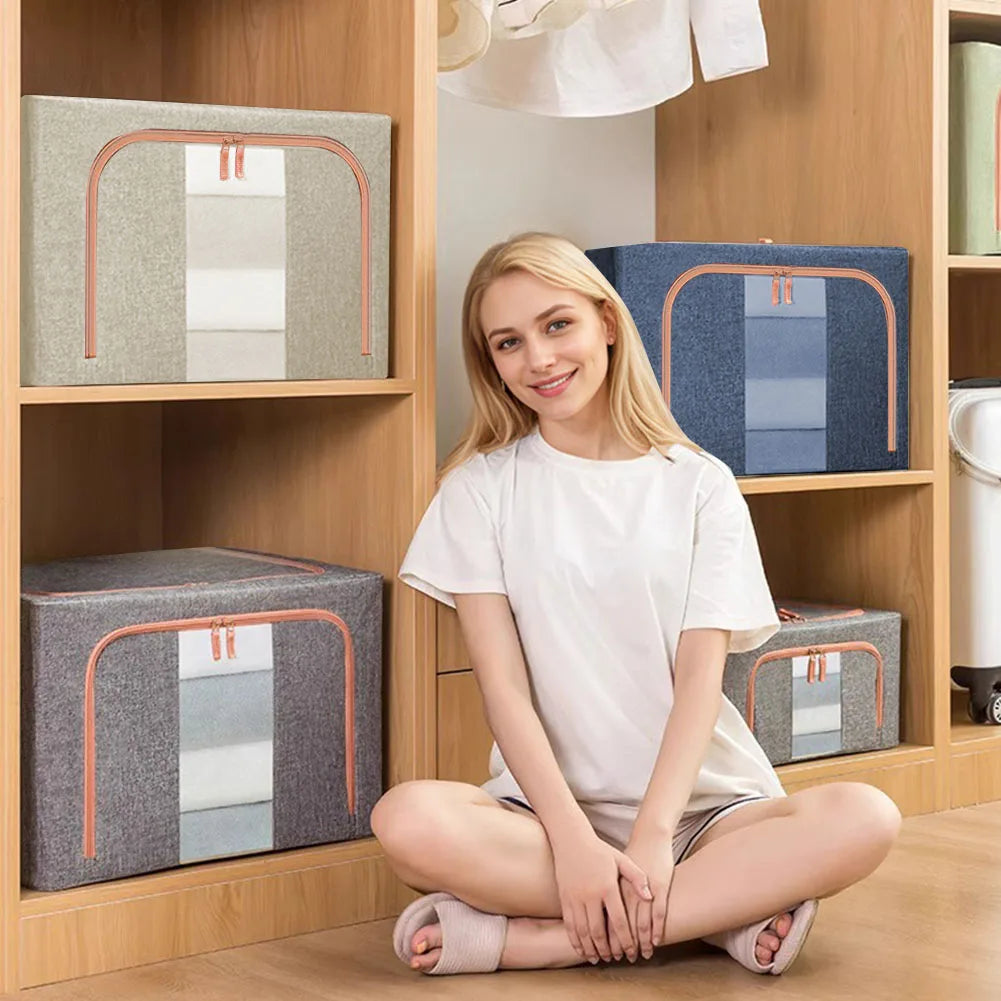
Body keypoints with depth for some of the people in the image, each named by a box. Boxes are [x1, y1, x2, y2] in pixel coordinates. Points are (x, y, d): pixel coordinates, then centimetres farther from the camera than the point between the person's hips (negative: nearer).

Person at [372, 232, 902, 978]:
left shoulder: (700, 486, 6)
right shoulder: (480, 488, 4)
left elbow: (700, 677, -4)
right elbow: (503, 684, -5)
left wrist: (653, 837, -19)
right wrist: (574, 840, -18)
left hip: (699, 803, 1)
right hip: (549, 805, -1)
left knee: (865, 820, -28)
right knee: (408, 821, -33)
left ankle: (528, 938, -24)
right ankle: (723, 910, -22)